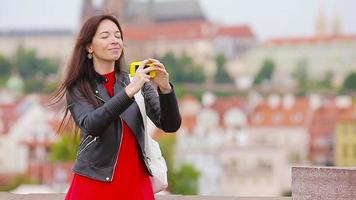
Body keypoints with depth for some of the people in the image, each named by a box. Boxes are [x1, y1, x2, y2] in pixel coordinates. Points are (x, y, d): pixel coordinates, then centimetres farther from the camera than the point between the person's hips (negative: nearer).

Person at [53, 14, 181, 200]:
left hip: (137, 184, 2)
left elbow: (170, 125, -4)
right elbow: (91, 125, -19)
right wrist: (129, 91, -28)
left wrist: (165, 88, -21)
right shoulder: (77, 88, -1)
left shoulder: (138, 81, 4)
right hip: (94, 184, -2)